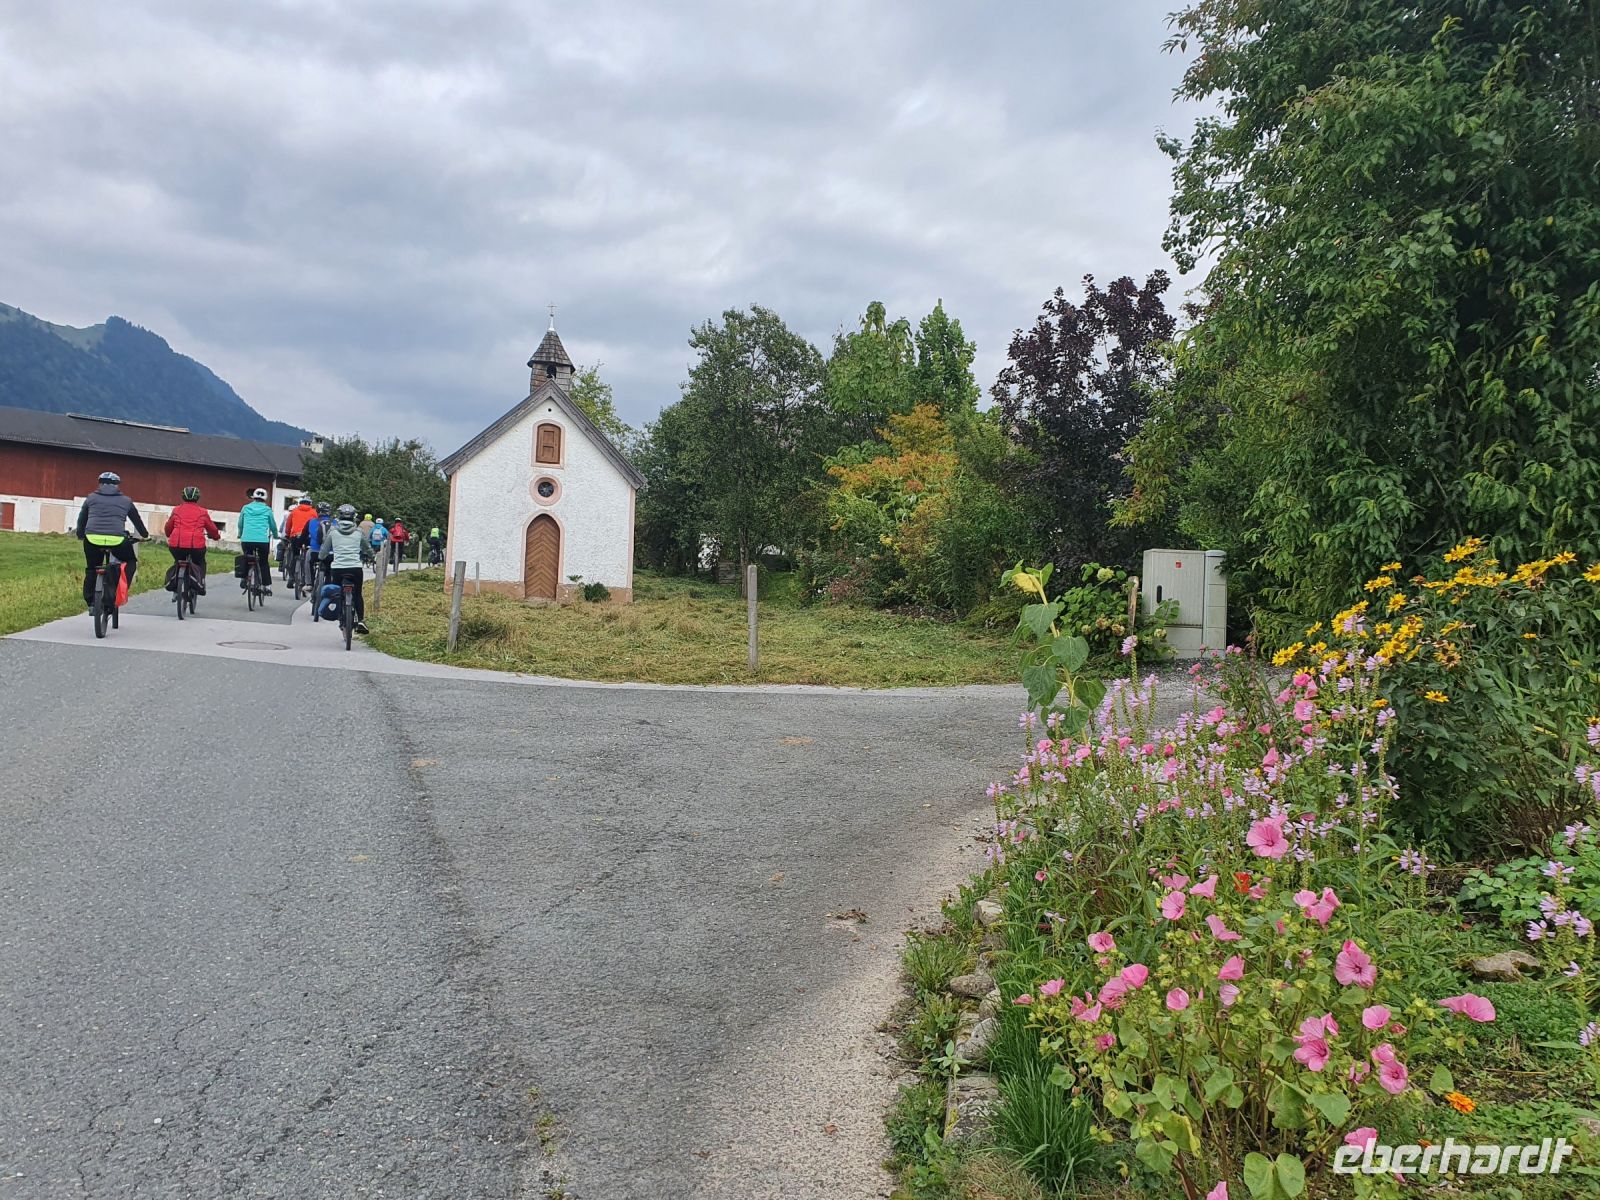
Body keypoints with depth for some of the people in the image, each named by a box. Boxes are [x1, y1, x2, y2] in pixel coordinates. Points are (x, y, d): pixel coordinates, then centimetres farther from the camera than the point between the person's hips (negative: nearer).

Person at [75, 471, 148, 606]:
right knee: (131, 561, 23)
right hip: (117, 539, -1)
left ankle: (90, 602, 17)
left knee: (91, 569, 19)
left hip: (93, 538, 2)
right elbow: (137, 520, 28)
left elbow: (82, 519, 24)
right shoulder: (125, 501, 16)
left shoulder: (91, 498, 18)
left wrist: (80, 535, 41)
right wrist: (145, 535, 45)